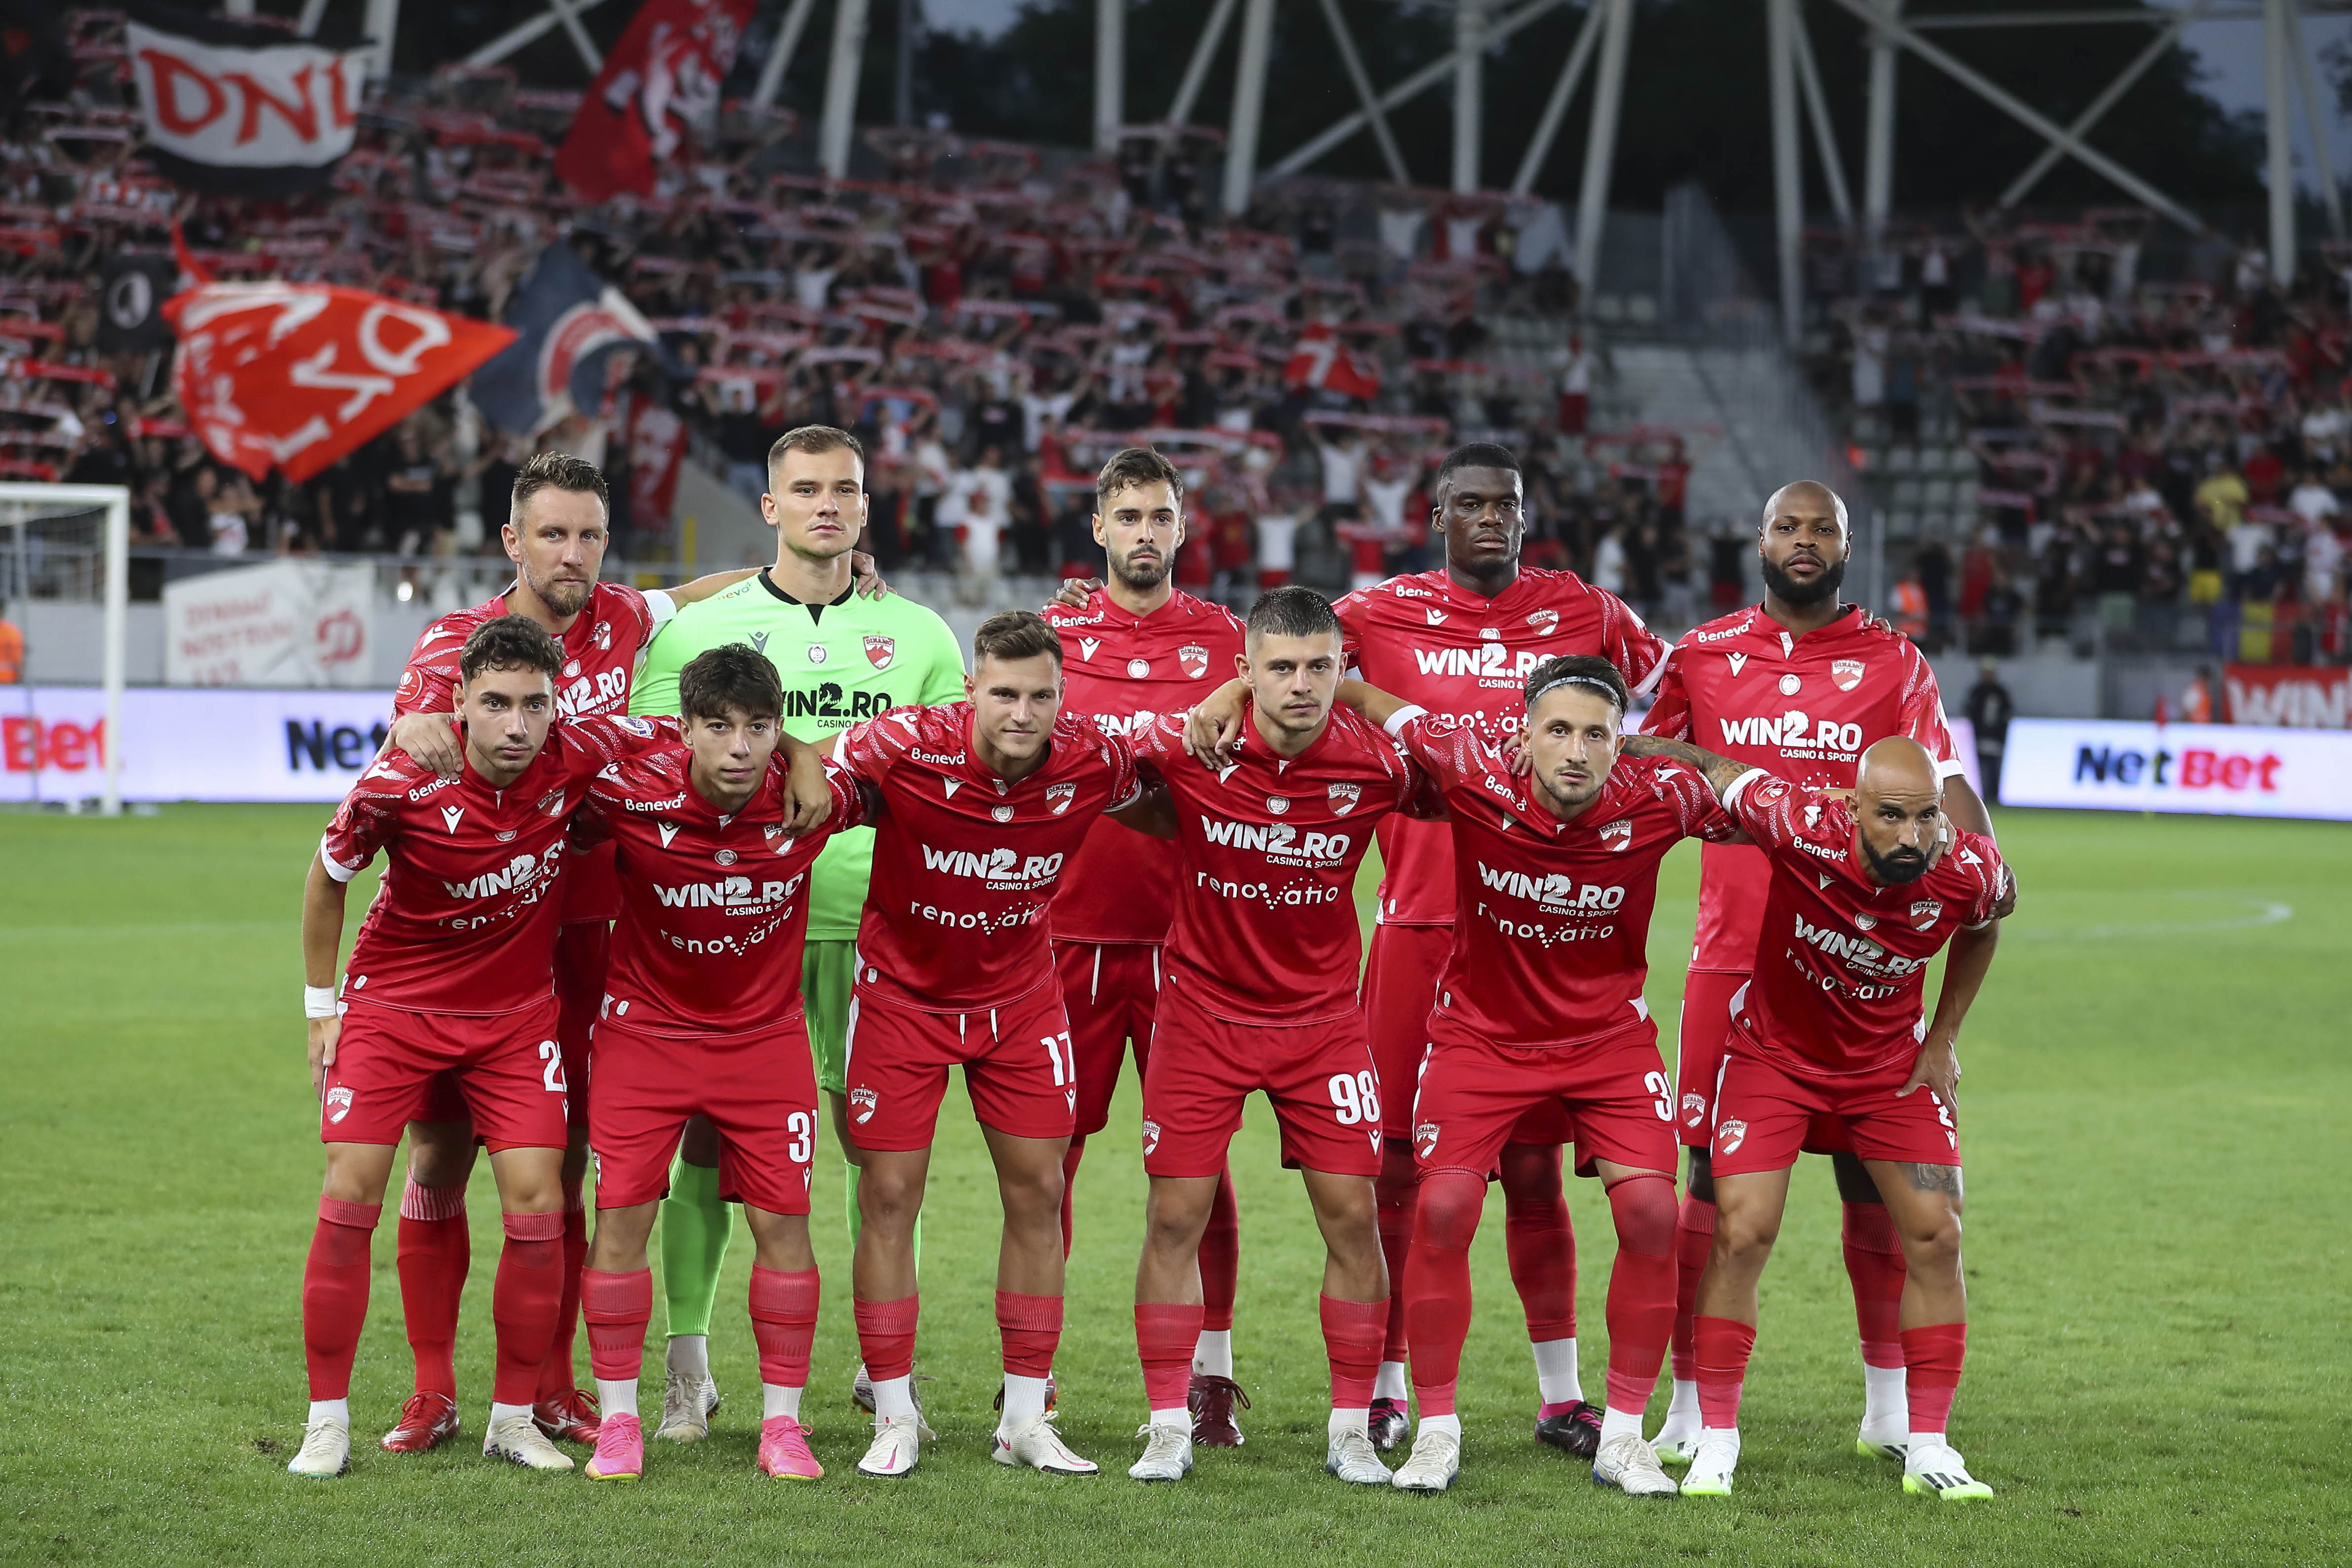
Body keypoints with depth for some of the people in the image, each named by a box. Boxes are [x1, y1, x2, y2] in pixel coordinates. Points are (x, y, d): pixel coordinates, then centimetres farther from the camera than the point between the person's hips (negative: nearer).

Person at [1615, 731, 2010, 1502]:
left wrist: (1944, 1040, 3)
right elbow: (1710, 768, -18)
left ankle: (1929, 1448, 7)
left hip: (1892, 1061, 2)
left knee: (1935, 1235, -4)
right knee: (1742, 1232, -11)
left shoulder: (1969, 870, -24)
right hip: (1774, 1051, -2)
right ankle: (1715, 1437, 2)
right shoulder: (1805, 827, -34)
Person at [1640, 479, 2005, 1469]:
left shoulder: (1893, 664, 5)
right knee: (1717, 1173, 0)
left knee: (1868, 1170, 4)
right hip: (1733, 957, 0)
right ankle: (1689, 1401, 7)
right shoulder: (1704, 655, 8)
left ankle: (1889, 1402, 16)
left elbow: (1941, 779, -5)